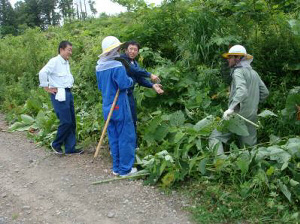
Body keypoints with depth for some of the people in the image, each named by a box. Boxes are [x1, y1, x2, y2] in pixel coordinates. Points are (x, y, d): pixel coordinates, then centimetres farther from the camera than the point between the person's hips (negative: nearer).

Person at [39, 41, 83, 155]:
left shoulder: (66, 62, 16)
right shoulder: (54, 61, -11)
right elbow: (42, 72, -23)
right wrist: (47, 88, -16)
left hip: (68, 93, 9)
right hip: (59, 95, -9)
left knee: (72, 122, 8)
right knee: (66, 122, -8)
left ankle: (70, 148, 15)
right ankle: (56, 144, 12)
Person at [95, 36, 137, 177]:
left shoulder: (99, 67, 8)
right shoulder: (117, 66, -17)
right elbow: (124, 84, -21)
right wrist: (130, 80, -2)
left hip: (107, 108, 8)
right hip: (119, 107, -7)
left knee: (113, 138, 15)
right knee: (126, 137, 4)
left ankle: (116, 168, 23)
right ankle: (125, 169, 10)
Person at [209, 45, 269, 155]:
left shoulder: (238, 71, -9)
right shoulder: (254, 73, 16)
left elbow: (242, 91, -27)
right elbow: (265, 92, 18)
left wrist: (231, 108, -37)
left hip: (238, 114, -8)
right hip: (252, 115, 8)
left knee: (215, 137, -7)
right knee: (250, 146, 12)